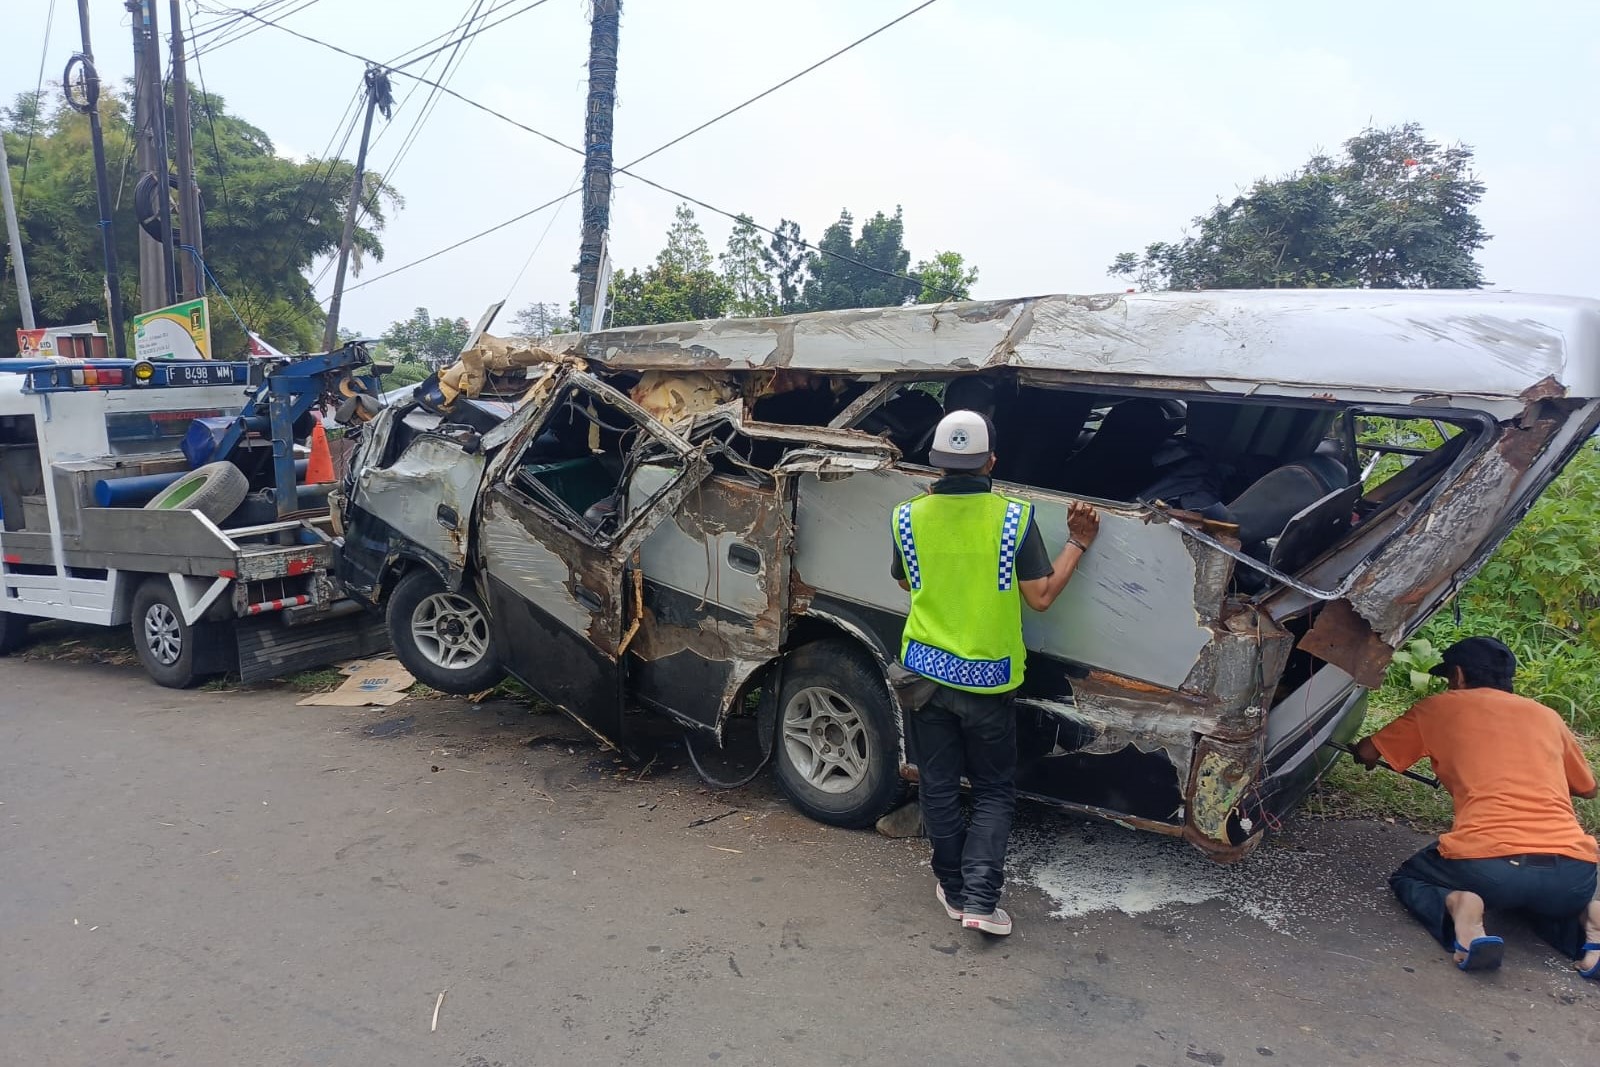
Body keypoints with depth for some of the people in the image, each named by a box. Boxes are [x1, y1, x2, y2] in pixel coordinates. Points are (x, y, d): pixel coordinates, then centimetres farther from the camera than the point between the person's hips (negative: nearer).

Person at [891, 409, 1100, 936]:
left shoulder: (908, 518, -5)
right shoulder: (1013, 517, -12)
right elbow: (1041, 596, -8)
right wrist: (1077, 544, 4)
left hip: (925, 672, 2)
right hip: (988, 679, -1)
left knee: (939, 787, 16)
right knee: (994, 791, 14)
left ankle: (955, 890, 26)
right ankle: (981, 899, 4)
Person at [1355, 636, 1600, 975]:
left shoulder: (1438, 708, 15)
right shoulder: (1547, 715, 22)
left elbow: (1367, 753, 26)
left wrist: (1365, 755, 49)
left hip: (1484, 864, -4)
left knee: (1408, 878, 27)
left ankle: (1456, 908, -6)